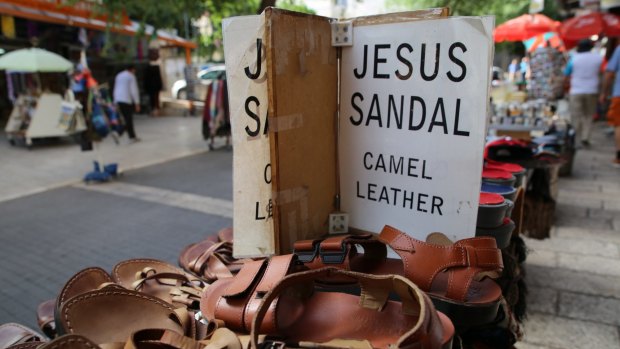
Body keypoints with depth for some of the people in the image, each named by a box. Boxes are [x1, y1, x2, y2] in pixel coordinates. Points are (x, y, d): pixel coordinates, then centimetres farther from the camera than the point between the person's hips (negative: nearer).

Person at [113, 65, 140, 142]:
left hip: (119, 100, 7)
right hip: (127, 100, -7)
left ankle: (132, 137, 9)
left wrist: (116, 103, 18)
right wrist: (137, 103, -12)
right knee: (129, 119, -1)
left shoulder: (118, 76, 17)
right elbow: (134, 90, -12)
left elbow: (115, 90, 16)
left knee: (128, 119, 12)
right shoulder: (131, 77, -5)